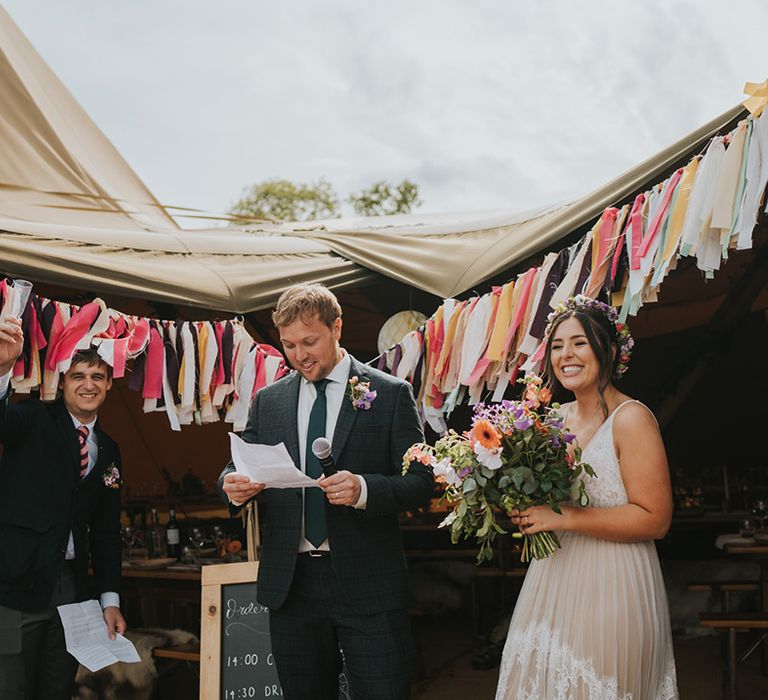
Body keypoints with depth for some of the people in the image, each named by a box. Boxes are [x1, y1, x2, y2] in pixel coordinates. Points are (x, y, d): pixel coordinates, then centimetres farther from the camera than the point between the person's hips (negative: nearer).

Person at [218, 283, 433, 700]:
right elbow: (238, 467, 10)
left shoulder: (390, 394, -2)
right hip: (290, 583, 3)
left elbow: (420, 482, -5)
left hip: (367, 583, -3)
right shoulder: (268, 400, 9)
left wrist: (363, 489, -24)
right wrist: (234, 485, -14)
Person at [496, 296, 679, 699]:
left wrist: (562, 517, -21)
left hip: (611, 586, -7)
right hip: (552, 581, 7)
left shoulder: (630, 418, -12)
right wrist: (525, 512, 0)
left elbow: (655, 519, -18)